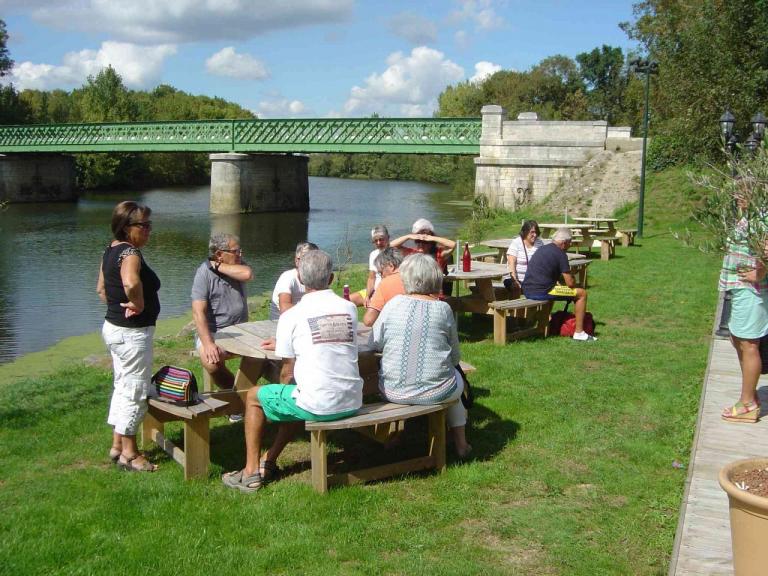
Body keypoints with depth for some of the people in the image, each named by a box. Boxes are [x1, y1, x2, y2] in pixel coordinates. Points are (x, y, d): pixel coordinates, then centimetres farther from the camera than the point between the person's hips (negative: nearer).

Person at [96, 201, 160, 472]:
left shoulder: (111, 250, 8)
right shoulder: (130, 253, -22)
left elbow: (102, 288, 20)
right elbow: (131, 282, -44)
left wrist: (119, 306, 12)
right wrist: (139, 304, -28)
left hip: (114, 327, 10)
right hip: (133, 333, -10)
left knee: (123, 386, 20)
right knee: (136, 391, 2)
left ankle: (118, 445, 30)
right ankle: (129, 453, 13)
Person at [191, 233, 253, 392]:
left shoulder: (237, 265, 8)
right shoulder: (204, 272, -8)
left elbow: (247, 274, -19)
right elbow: (198, 312, -16)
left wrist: (217, 266, -13)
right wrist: (208, 343, -27)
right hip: (213, 332, -4)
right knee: (212, 363, -32)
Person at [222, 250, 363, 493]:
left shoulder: (292, 315, -7)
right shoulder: (350, 308, 5)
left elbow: (287, 374, -2)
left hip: (317, 405, -5)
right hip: (352, 403, 5)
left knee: (254, 396, 20)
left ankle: (252, 472, 23)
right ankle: (269, 461, 38)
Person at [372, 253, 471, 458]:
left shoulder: (394, 304, -6)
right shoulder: (443, 309, -6)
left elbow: (375, 342, 1)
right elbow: (455, 357, 1)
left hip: (394, 392, 1)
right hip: (436, 393, -1)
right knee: (456, 378, 32)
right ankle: (460, 444, 40)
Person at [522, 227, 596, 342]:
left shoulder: (542, 249, 18)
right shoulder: (560, 254, -6)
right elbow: (570, 283, -9)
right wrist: (576, 284, 14)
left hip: (527, 291, 9)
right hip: (541, 292, -9)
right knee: (582, 293, 2)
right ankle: (579, 332, 3)